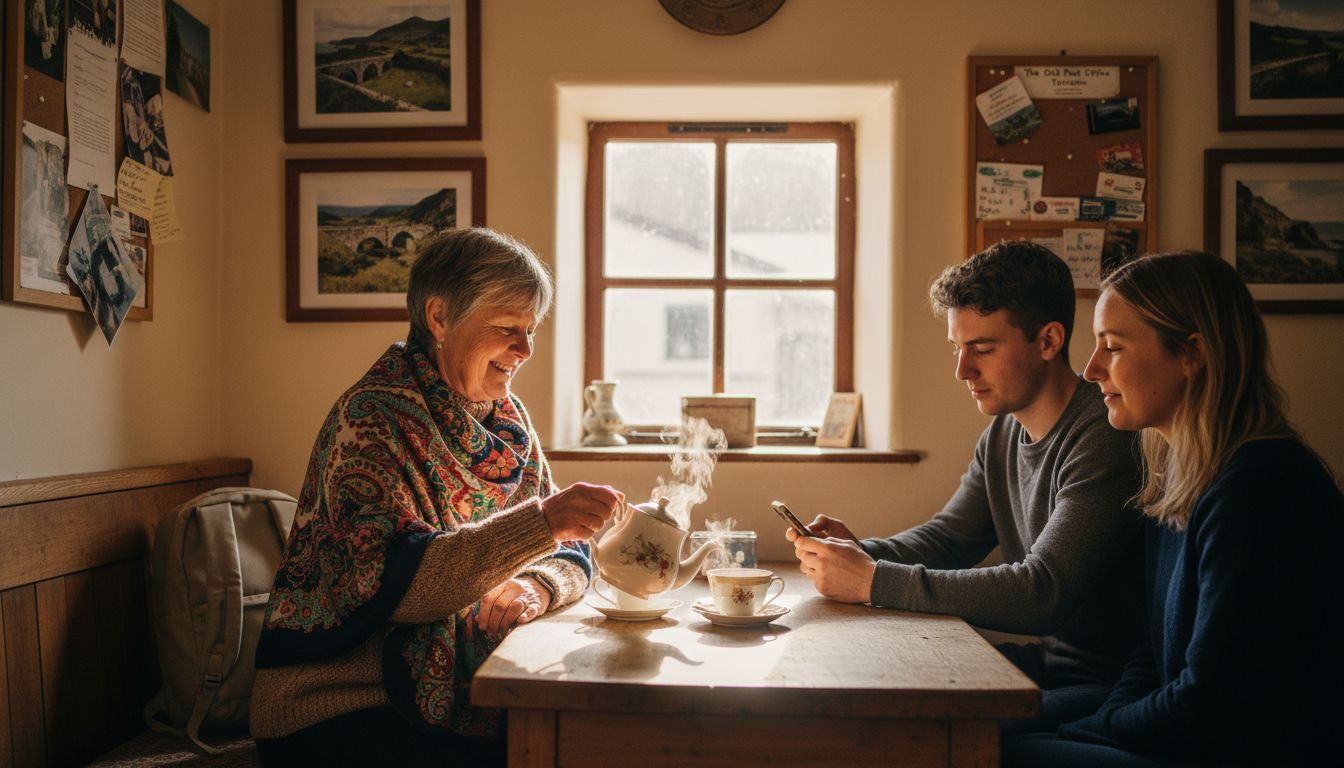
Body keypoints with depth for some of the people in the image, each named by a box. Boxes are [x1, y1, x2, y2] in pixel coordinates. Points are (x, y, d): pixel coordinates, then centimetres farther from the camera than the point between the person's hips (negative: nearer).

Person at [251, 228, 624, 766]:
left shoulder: (507, 418, 7)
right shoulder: (371, 415, -14)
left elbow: (570, 556, 7)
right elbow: (390, 579, -26)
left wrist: (537, 585, -16)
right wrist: (540, 523, -33)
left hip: (463, 696, 7)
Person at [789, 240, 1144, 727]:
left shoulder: (1104, 437, -22)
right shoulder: (1003, 434, 7)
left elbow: (1043, 591, -28)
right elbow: (945, 539, 13)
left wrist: (874, 581, -27)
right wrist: (860, 552, -9)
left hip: (1110, 684, -7)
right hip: (1044, 659, 8)